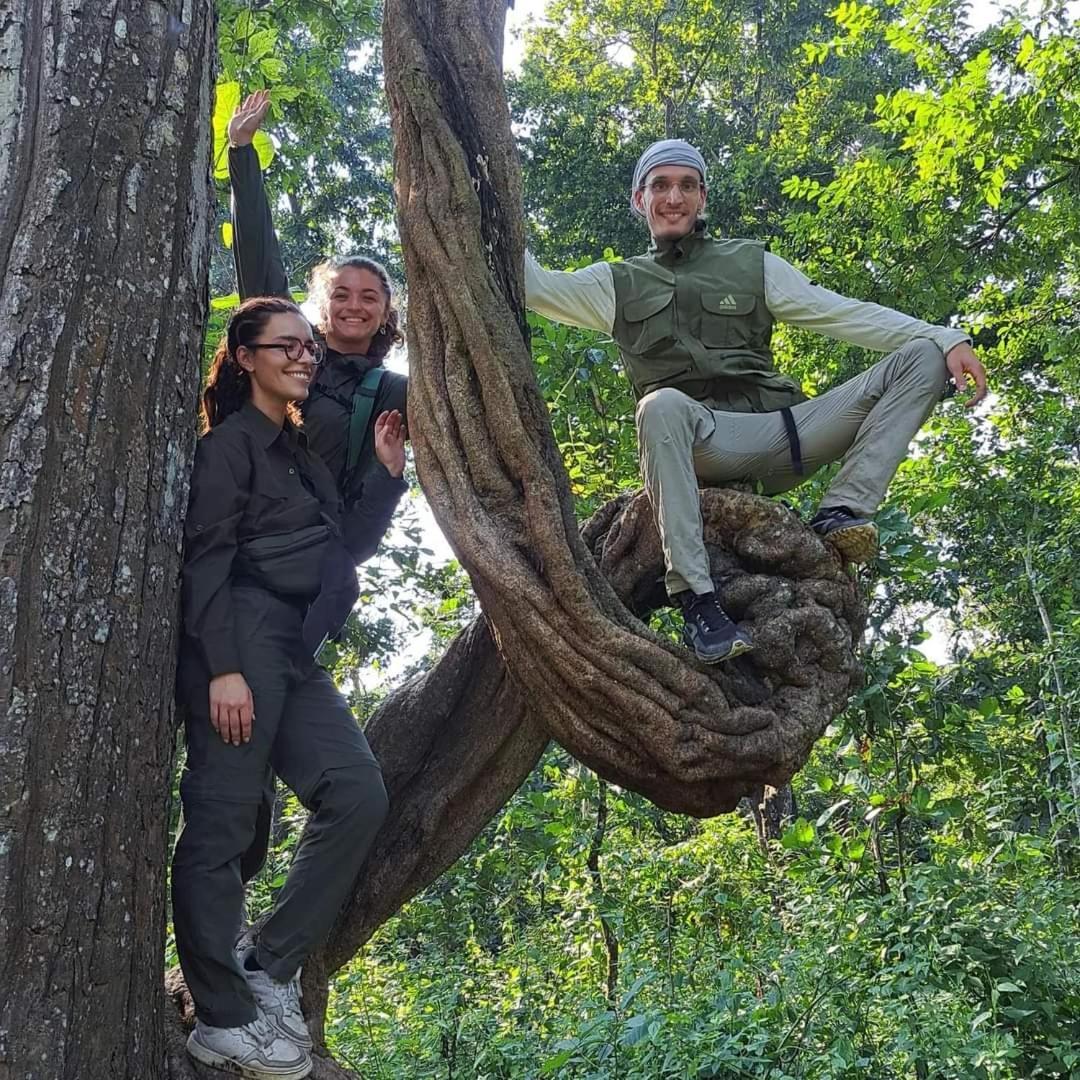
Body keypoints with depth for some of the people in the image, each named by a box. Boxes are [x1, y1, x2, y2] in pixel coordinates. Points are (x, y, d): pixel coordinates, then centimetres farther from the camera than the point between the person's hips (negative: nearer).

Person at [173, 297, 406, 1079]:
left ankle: (271, 971, 7)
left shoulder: (303, 451, 23)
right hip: (242, 644, -8)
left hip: (294, 653, 8)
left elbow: (341, 551, 26)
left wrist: (388, 476, 15)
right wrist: (223, 668, -20)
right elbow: (205, 558, -11)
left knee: (358, 795, -1)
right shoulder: (230, 443, -1)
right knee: (222, 824, -7)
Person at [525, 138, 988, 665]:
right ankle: (696, 601, -41)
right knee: (663, 405, -40)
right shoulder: (619, 284, 20)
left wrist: (945, 339, 0)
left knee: (921, 358, -9)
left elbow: (844, 313, 11)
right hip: (705, 442, -3)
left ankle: (841, 512, -24)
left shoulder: (751, 263, 20)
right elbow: (534, 284, 11)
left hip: (784, 433, 3)